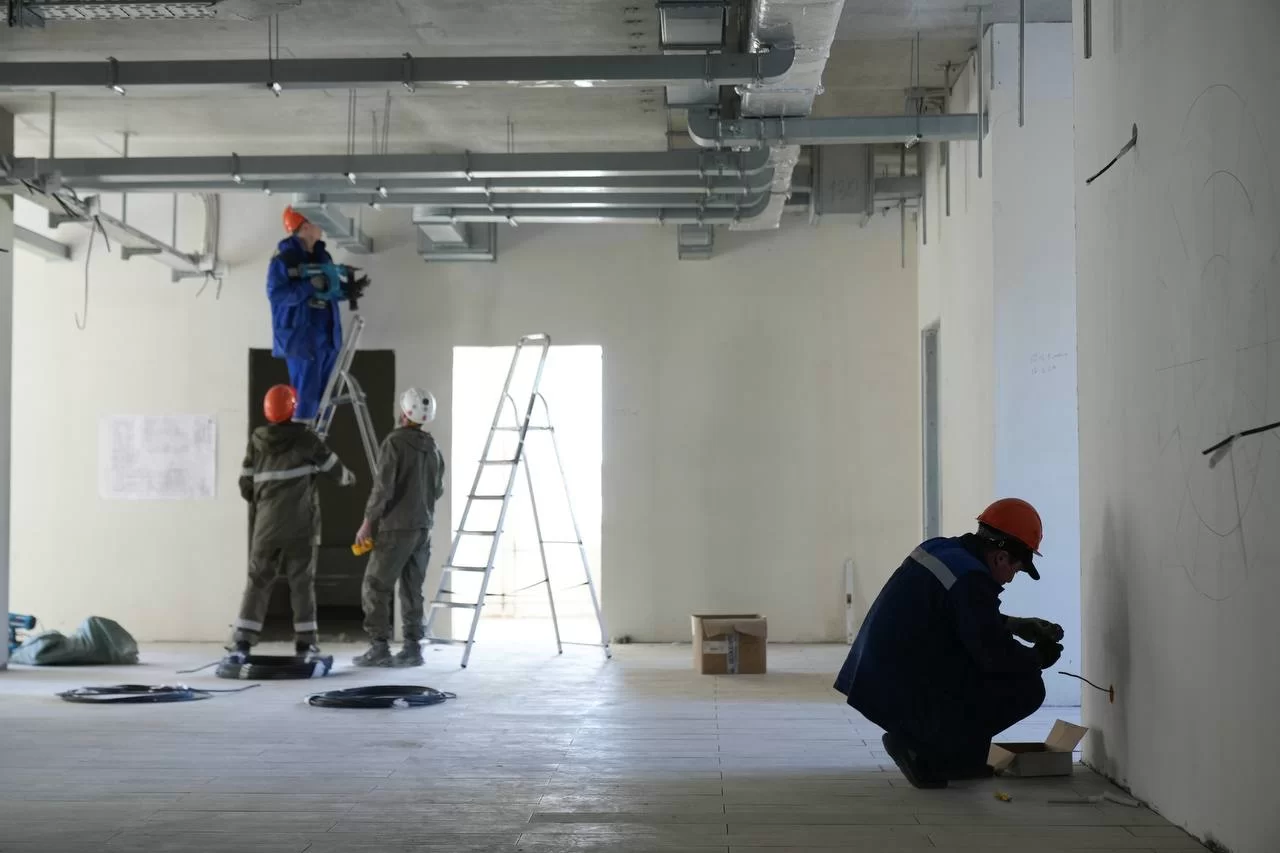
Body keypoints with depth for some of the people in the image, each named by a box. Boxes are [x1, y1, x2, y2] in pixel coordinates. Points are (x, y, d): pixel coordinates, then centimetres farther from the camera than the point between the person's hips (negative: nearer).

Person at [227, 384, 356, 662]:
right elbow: (334, 467, 10)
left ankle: (242, 642, -4)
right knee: (302, 582, 6)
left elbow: (246, 486, 9)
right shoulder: (305, 439, -2)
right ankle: (305, 642, 8)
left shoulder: (257, 441, 5)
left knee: (257, 581, 5)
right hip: (300, 524, -2)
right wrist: (348, 478, 32)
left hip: (266, 524, 2)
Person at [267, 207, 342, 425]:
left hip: (327, 336, 8)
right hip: (301, 337, -8)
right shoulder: (285, 256, -10)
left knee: (324, 395, 9)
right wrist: (309, 286, -21)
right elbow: (275, 293, -19)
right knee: (304, 395, -8)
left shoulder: (321, 255, 13)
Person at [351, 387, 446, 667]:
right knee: (412, 590, 10)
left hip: (396, 528, -6)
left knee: (375, 588, 0)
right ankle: (413, 647, 7)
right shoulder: (433, 449, 7)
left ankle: (379, 648, -5)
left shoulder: (394, 443, -13)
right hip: (423, 528, 6)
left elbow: (383, 487, -18)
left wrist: (367, 522, -10)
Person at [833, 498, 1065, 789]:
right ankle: (927, 753, -3)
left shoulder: (937, 549, 9)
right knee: (1027, 687, -3)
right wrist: (1037, 657, 2)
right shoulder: (971, 579, -19)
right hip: (905, 700, -10)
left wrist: (1016, 625, 25)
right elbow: (994, 655, -18)